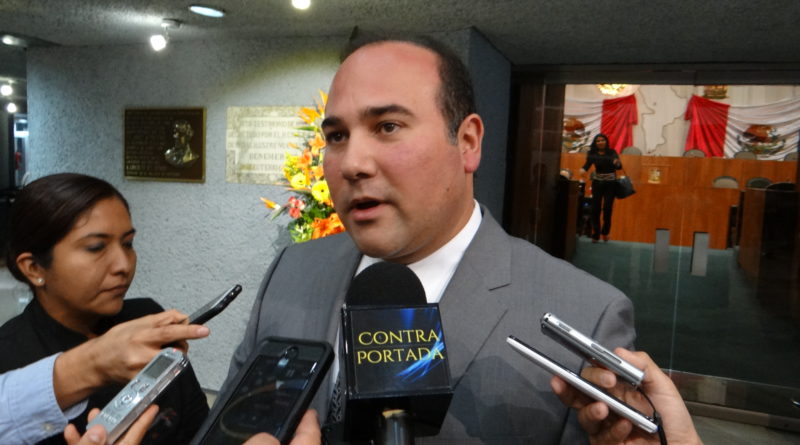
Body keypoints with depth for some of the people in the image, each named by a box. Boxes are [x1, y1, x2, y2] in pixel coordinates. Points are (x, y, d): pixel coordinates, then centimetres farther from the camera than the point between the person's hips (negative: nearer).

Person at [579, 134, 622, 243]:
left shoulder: (612, 152, -1)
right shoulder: (592, 154, -1)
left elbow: (619, 166, -11)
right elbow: (587, 164, -15)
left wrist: (617, 163, -35)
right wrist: (583, 169, -39)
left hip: (610, 183, -1)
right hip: (597, 183, 1)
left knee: (607, 208, -4)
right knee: (596, 208, -3)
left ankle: (605, 232, 15)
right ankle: (595, 234, 6)